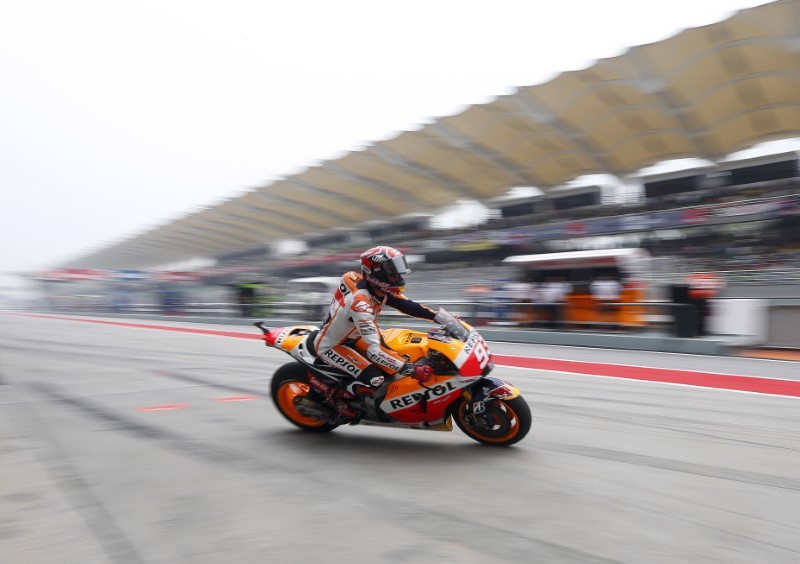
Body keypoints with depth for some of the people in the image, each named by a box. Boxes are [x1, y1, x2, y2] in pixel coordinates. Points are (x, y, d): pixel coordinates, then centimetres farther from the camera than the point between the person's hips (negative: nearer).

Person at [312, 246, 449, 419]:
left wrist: (440, 317, -12)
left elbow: (406, 304, -3)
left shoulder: (377, 288, -12)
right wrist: (410, 368, -45)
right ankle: (335, 394, 1)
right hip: (330, 346, -9)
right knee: (375, 379, -22)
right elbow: (374, 351, -42)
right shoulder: (360, 302, -37)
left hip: (351, 336, 9)